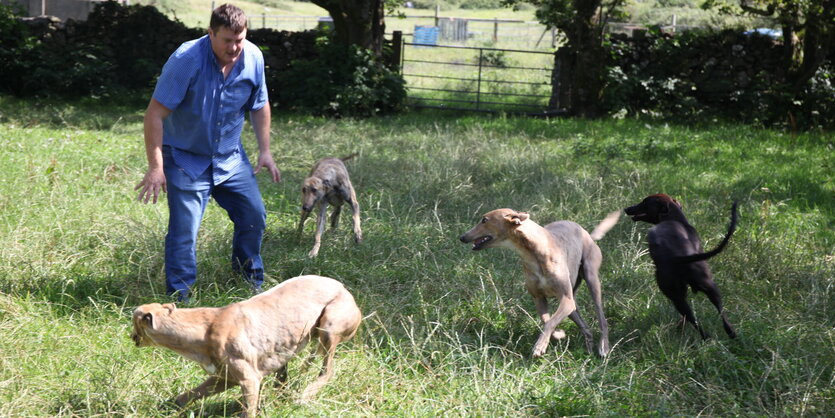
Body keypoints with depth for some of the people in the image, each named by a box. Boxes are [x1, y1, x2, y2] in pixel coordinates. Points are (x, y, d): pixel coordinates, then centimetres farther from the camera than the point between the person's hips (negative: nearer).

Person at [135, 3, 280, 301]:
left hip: (231, 157, 5)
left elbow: (259, 106, 10)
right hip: (186, 159, -5)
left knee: (254, 217, 8)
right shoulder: (186, 60, -24)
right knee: (184, 230, -11)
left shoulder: (253, 58, -7)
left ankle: (252, 283, 29)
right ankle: (179, 299, 1)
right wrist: (155, 167, -25)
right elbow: (155, 113, -22)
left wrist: (265, 151, 8)